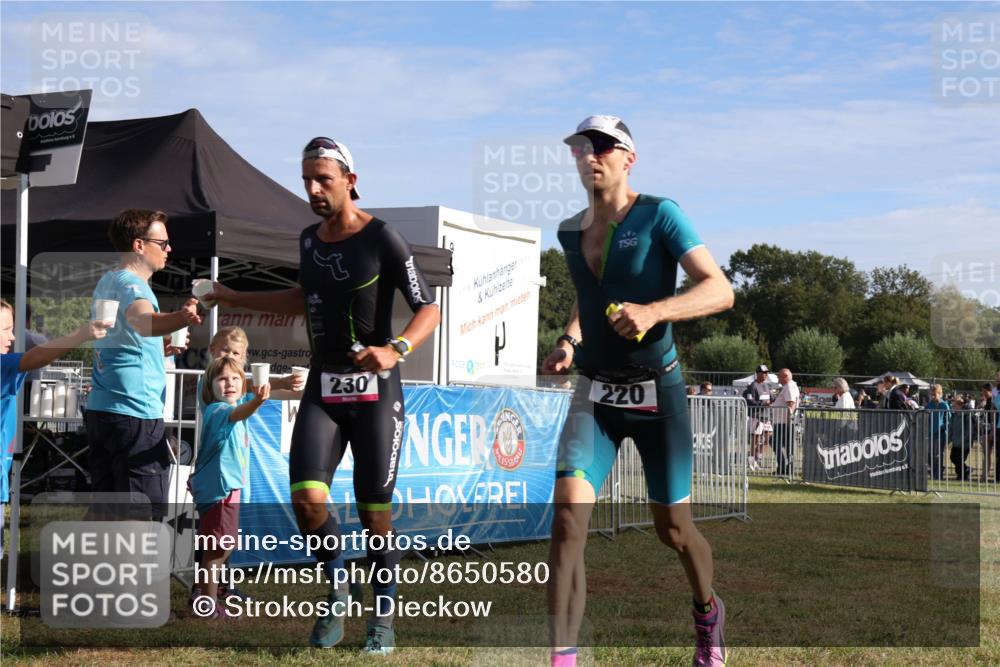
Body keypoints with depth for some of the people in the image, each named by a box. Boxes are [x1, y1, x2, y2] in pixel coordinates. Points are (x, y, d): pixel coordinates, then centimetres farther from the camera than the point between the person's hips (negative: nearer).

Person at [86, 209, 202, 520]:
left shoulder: (107, 281, 17)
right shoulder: (131, 284, -13)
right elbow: (143, 320, -38)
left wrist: (159, 349, 21)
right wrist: (180, 317, -56)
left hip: (101, 409, 10)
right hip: (134, 413, -10)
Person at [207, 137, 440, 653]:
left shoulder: (381, 239, -10)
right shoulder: (310, 240, 8)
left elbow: (429, 310, -13)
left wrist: (395, 350, -31)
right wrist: (235, 298, 27)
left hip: (375, 392, -4)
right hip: (322, 388, 4)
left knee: (374, 513, -1)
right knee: (307, 499, -13)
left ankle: (383, 618, 20)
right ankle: (336, 592, 13)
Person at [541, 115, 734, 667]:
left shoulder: (657, 215, -10)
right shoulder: (569, 233, 6)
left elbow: (720, 290, -18)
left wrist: (653, 311, -33)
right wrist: (569, 342, 6)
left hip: (657, 393, -3)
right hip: (595, 394, 3)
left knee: (672, 528, 9)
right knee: (568, 513, -17)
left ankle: (707, 612, 41)